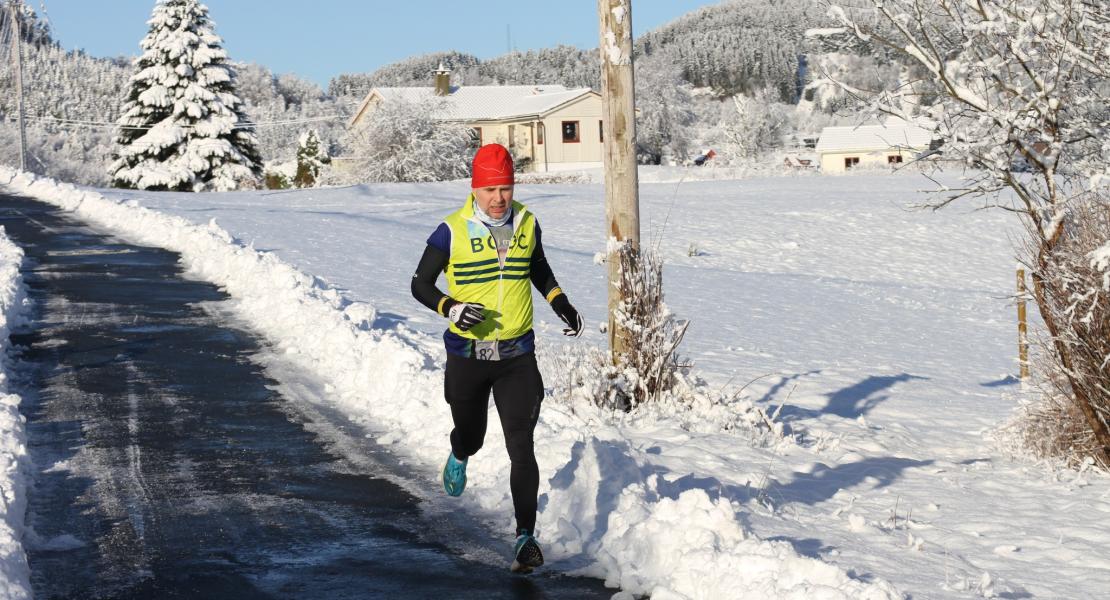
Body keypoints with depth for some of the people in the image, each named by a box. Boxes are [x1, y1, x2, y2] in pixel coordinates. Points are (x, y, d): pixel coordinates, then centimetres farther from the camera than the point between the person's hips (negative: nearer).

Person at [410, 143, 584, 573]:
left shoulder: (527, 224, 0)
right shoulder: (452, 231, -11)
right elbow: (420, 284, -4)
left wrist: (560, 303, 6)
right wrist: (450, 308, -22)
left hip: (517, 356, 1)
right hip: (467, 355, -1)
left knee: (521, 448, -9)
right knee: (471, 437, 18)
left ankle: (526, 537, -6)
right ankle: (459, 457, 56)